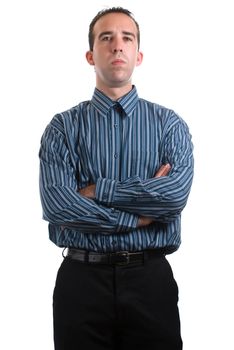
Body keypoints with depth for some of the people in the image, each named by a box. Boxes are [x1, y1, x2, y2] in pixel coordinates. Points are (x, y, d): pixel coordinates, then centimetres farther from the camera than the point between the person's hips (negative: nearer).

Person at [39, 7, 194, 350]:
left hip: (150, 278, 0)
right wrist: (140, 215, -12)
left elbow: (177, 193, -15)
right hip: (81, 280, 0)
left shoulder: (169, 123, 3)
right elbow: (57, 205, -13)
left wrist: (95, 191, -12)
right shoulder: (63, 126, 2)